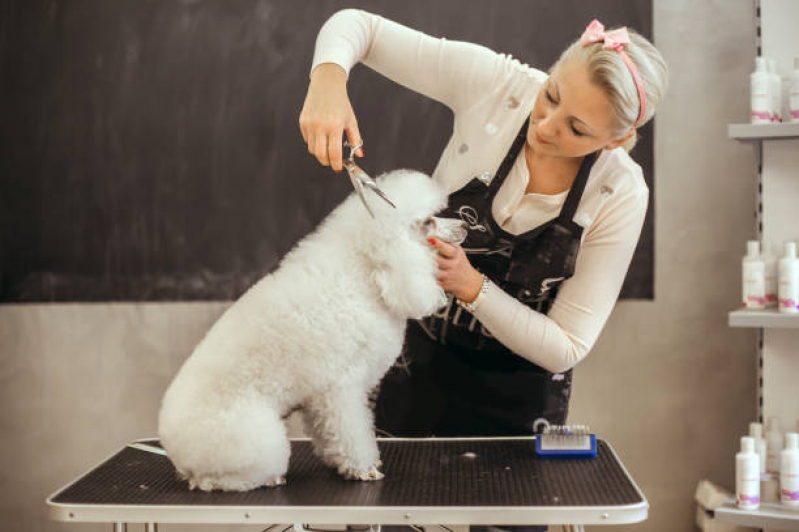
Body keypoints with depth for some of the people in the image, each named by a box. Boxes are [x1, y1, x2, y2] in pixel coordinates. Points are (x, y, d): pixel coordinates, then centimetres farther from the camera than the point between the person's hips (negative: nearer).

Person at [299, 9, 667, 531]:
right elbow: (356, 25, -14)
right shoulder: (495, 83, -21)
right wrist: (328, 79, -36)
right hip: (419, 365, 1)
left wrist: (472, 286, -31)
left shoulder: (621, 194, -21)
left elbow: (565, 347, -18)